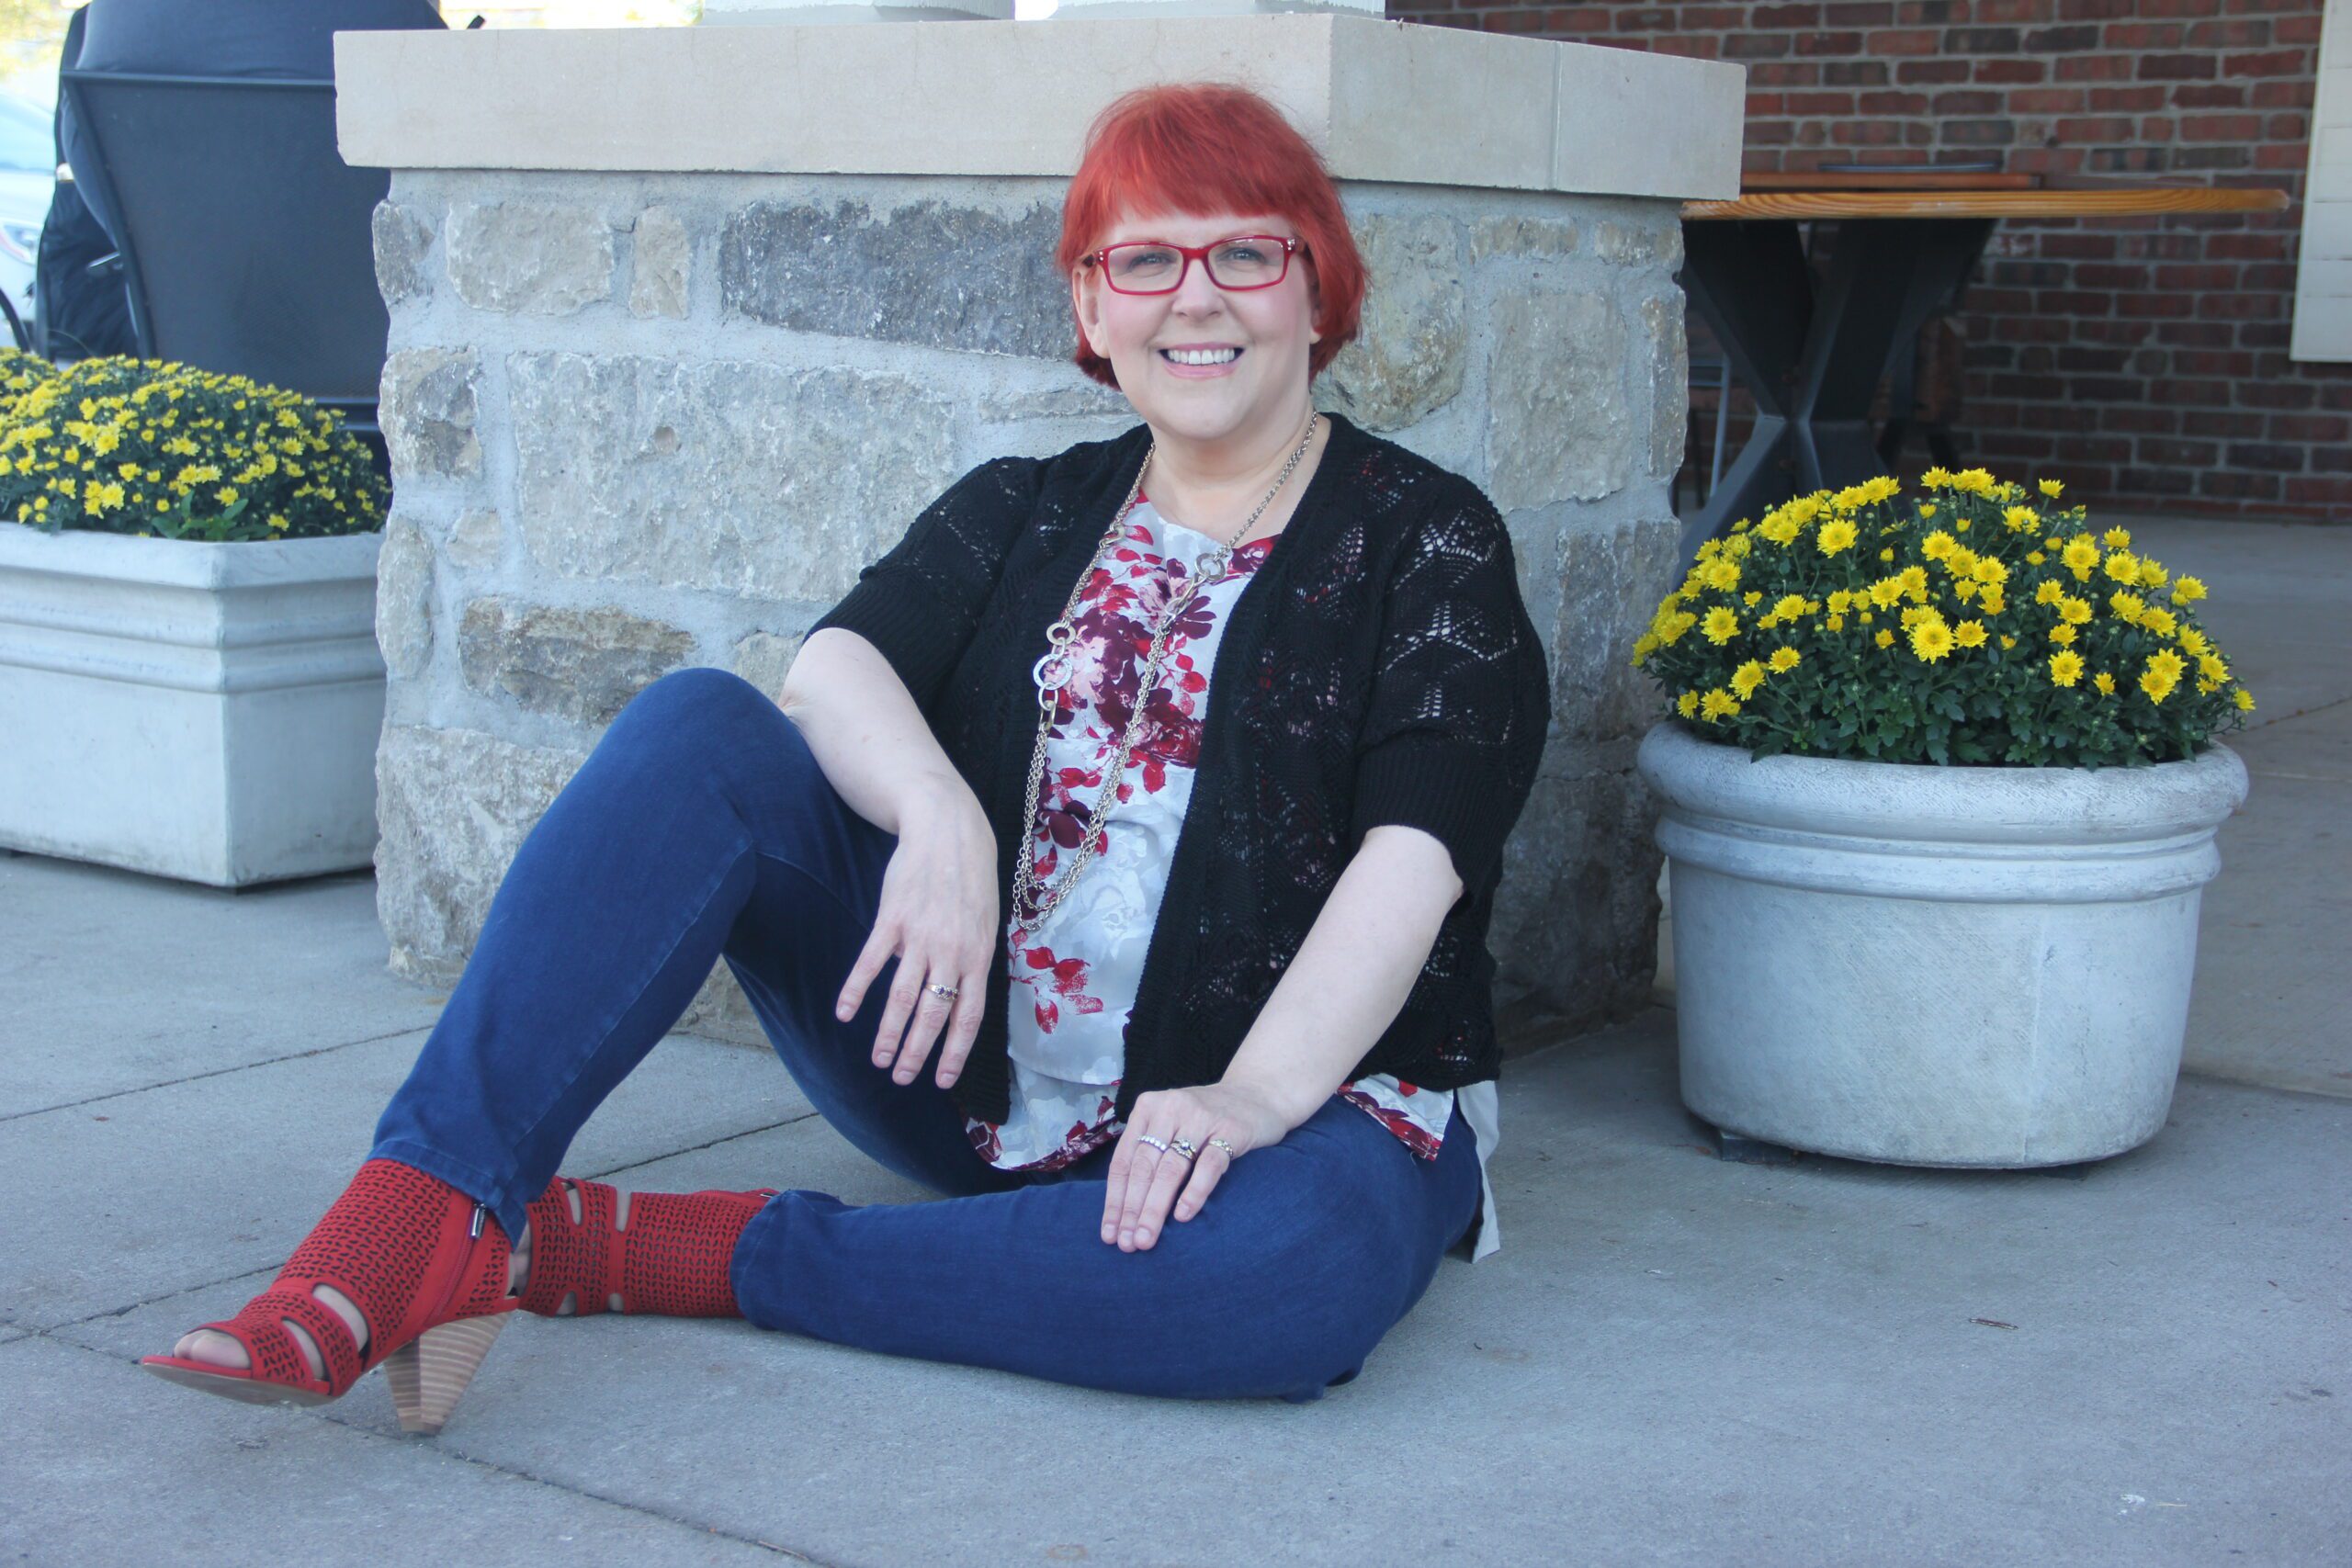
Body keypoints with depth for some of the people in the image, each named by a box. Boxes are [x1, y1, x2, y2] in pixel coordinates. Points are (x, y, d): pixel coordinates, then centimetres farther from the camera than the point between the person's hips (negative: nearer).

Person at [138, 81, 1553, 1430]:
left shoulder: (1430, 543, 1)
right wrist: (939, 816, -27)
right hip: (970, 1062, 3)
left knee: (1302, 1268, -40)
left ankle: (622, 1251, -33)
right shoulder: (1020, 513, 14)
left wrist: (1257, 1094, -28)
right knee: (696, 729, -17)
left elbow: (1413, 855, -13)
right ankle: (408, 1224, -32)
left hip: (1308, 1086, -3)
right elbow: (836, 667, -5)